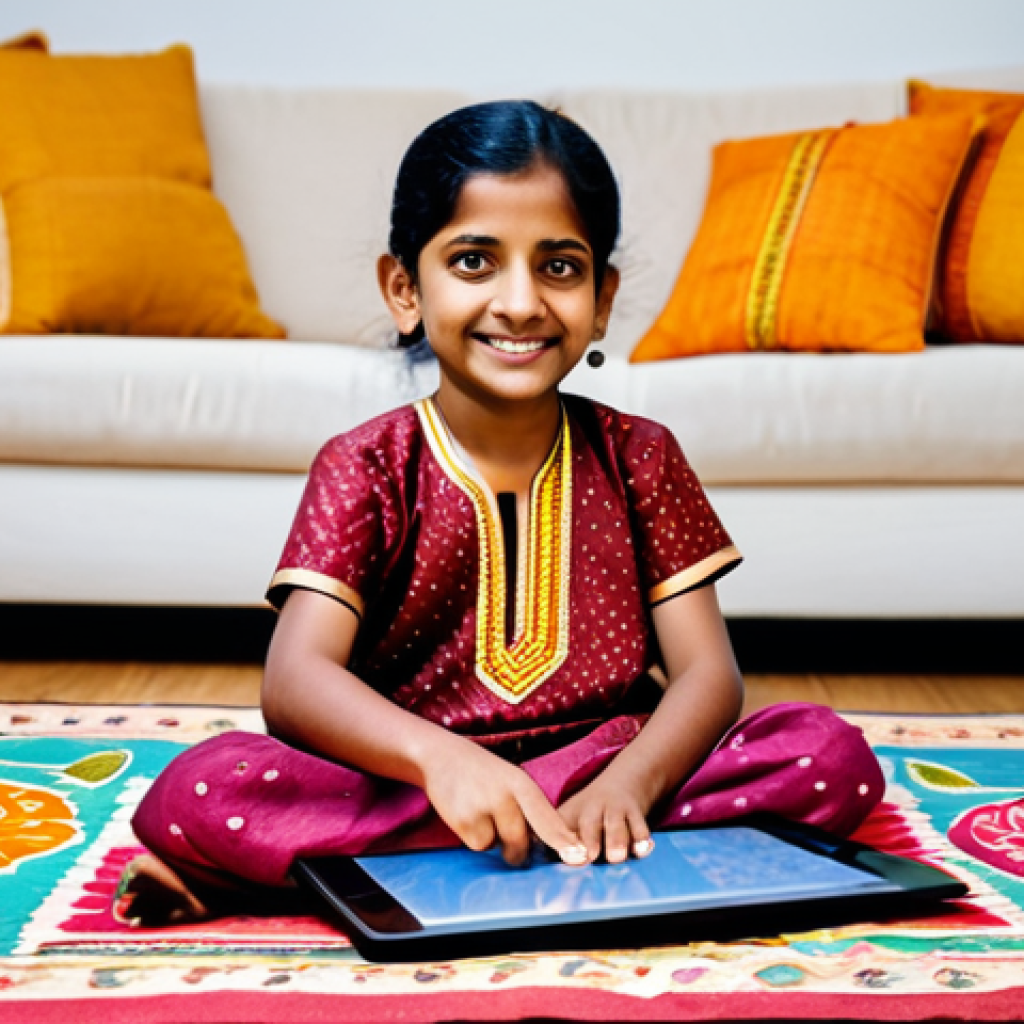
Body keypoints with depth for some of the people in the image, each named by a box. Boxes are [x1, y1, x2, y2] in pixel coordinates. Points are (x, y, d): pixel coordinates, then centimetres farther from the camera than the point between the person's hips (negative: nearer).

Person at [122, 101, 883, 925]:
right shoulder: (366, 467, -1)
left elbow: (708, 674, -2)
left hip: (599, 784, 4)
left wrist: (628, 782, -24)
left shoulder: (639, 459, 5)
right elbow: (295, 680, -15)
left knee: (833, 755, -23)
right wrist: (439, 757, -36)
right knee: (198, 790, -27)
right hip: (404, 783, -3)